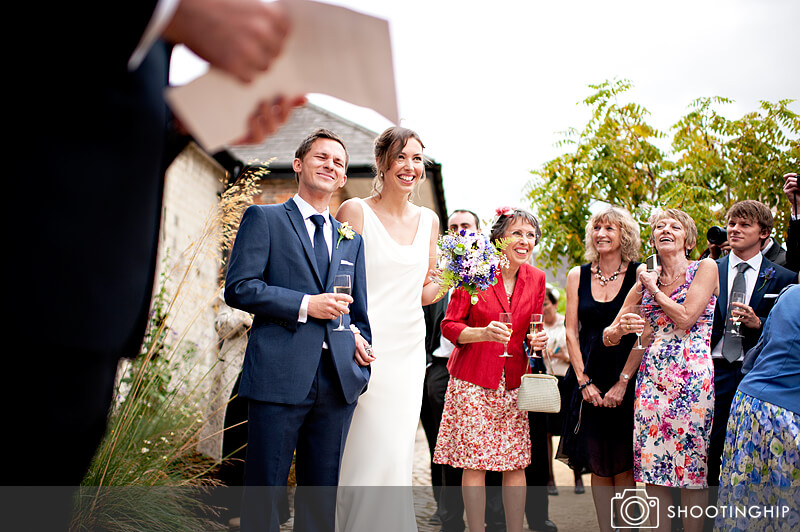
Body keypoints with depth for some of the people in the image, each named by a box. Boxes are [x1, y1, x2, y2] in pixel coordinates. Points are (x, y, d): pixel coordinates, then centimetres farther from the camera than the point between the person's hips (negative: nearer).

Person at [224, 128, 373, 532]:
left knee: (322, 495, 10)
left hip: (338, 379, 5)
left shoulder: (351, 239, 20)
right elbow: (238, 287, -5)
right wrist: (305, 305, -12)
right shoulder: (264, 218, 6)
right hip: (279, 377, -4)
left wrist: (359, 340, 4)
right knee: (264, 493, 1)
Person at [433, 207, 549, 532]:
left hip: (514, 383, 4)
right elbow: (449, 325, -5)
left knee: (516, 462, 3)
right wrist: (484, 333, -21)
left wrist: (537, 340, -3)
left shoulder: (535, 278, 6)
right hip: (474, 380, -4)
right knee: (475, 462, -4)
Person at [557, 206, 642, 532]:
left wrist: (622, 383, -12)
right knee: (597, 463, 6)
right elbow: (571, 333, 5)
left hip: (627, 379, -2)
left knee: (624, 464, 1)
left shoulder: (639, 275, -2)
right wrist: (584, 381, -4)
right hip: (588, 379, 2)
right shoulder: (577, 276, 6)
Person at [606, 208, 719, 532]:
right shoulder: (645, 281, 13)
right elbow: (608, 337, 10)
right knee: (652, 467, 3)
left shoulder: (705, 268, 3)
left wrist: (654, 289, 1)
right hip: (651, 378, 4)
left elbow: (685, 317, -11)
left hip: (692, 378, -4)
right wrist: (620, 328, -13)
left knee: (691, 468, -1)